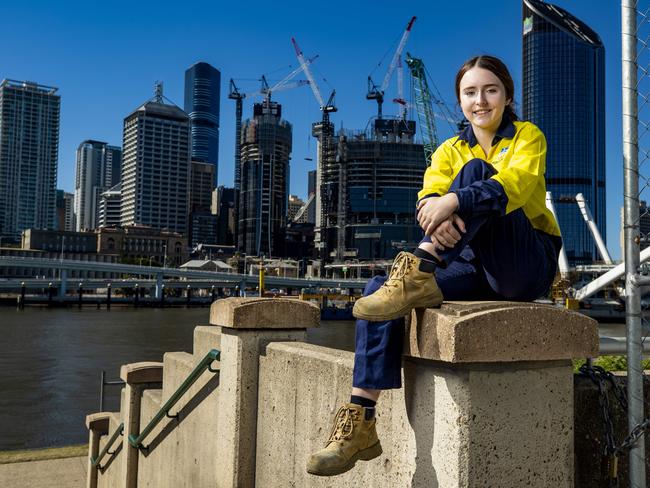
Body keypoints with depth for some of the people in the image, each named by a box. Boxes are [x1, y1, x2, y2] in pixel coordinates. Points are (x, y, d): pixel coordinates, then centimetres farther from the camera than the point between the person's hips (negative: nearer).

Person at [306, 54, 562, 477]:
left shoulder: (528, 137, 5)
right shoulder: (450, 150, 15)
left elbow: (518, 182, -20)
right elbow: (430, 193, -8)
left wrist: (454, 200, -39)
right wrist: (433, 211, -35)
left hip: (528, 265, -4)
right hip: (475, 268, 4)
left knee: (476, 173, -26)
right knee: (378, 290, -20)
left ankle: (417, 272, -42)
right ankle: (360, 423, -24)